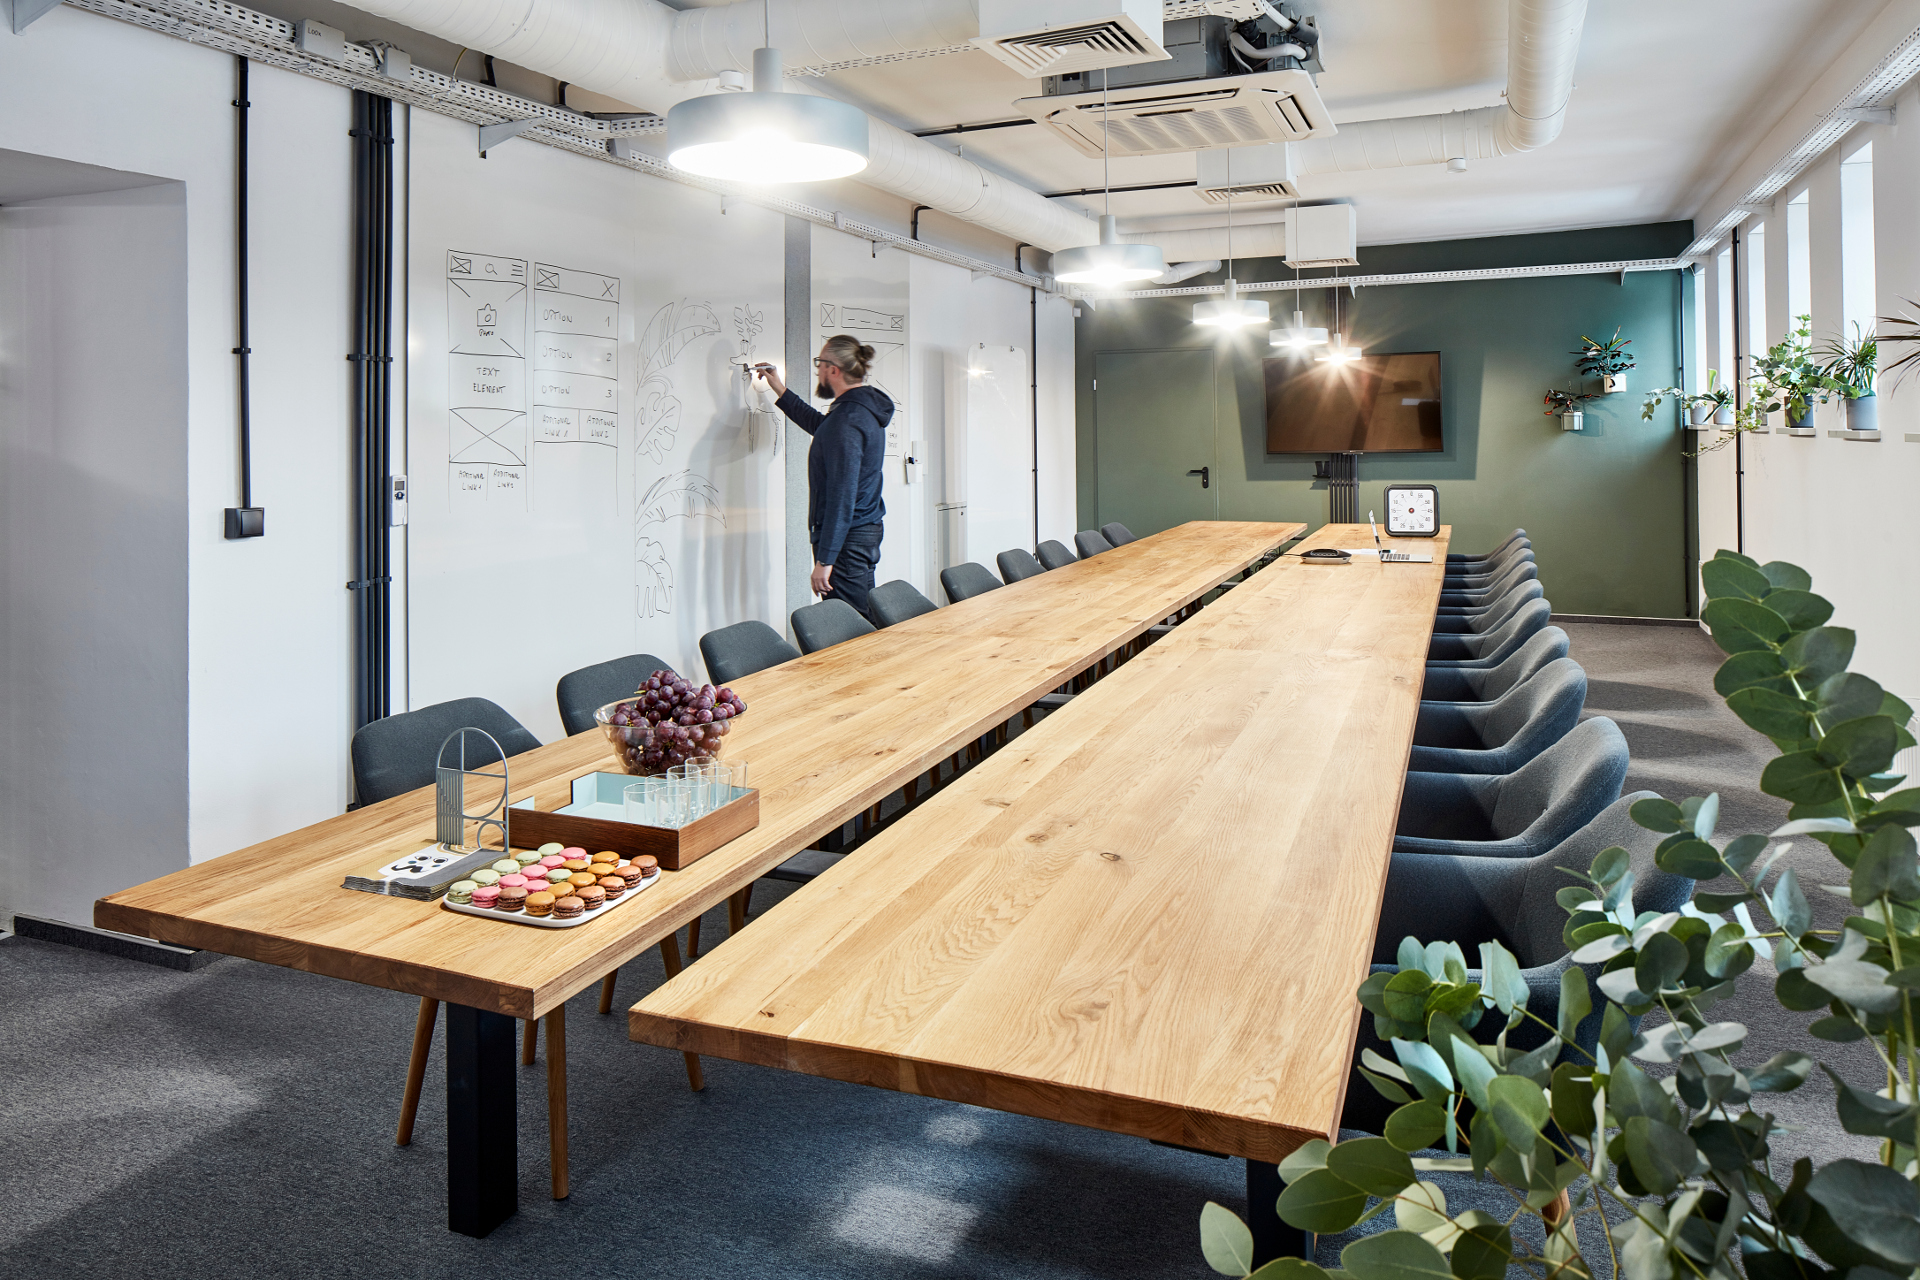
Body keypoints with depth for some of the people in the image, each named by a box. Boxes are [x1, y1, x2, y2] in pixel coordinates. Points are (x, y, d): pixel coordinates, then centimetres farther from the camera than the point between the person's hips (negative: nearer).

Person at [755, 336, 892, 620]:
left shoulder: (847, 420, -20)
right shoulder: (865, 407, 12)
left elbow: (841, 496, -24)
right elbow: (819, 424, 36)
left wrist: (824, 560, -23)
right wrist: (781, 391, 40)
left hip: (847, 539, -10)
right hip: (867, 530, 10)